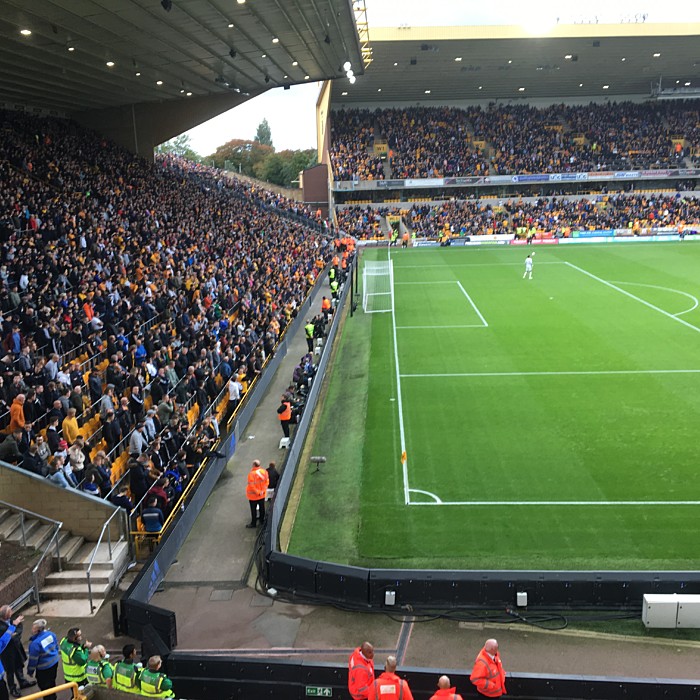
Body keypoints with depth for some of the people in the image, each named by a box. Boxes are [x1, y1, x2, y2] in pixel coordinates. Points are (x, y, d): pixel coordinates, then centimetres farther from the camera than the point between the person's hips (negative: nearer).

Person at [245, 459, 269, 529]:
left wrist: (257, 492, -14)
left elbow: (251, 485, -25)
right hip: (262, 494, 5)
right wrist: (263, 490, 4)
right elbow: (267, 482, -1)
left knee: (253, 509, 9)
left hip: (253, 495, -5)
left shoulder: (251, 474, -27)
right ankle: (261, 520, 37)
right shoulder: (264, 471, -9)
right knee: (262, 508, 21)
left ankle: (253, 523, 20)